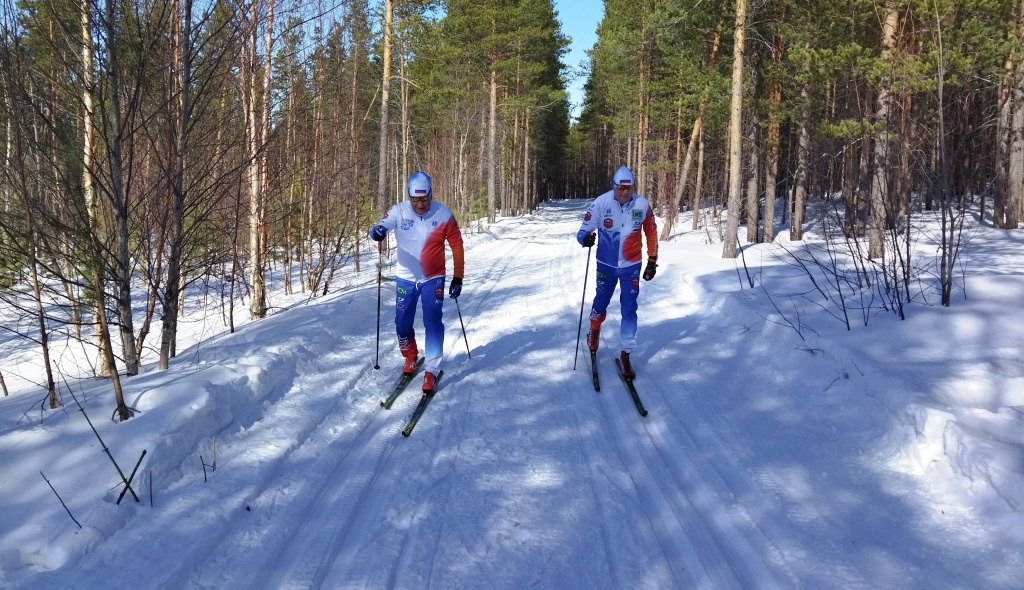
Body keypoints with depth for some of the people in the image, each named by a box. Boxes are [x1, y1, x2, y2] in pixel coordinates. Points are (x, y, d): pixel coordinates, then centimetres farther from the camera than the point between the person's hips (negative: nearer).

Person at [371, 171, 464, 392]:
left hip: (433, 279, -2)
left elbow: (456, 245, -4)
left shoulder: (444, 215, -12)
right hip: (405, 278, 2)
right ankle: (410, 357, 36)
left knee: (433, 323, -11)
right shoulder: (399, 211, -11)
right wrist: (378, 230, -50)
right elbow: (382, 227, -24)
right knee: (402, 324, 8)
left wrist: (458, 278, -4)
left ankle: (431, 371, -2)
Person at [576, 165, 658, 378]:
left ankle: (626, 355, 6)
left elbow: (651, 233, 1)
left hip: (631, 266, 0)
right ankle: (595, 329, 50)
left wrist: (652, 261, 2)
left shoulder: (642, 205, -13)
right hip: (606, 264, 0)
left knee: (629, 309, -4)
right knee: (601, 302, 16)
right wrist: (586, 237, -39)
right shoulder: (601, 203, -17)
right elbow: (583, 230, -15)